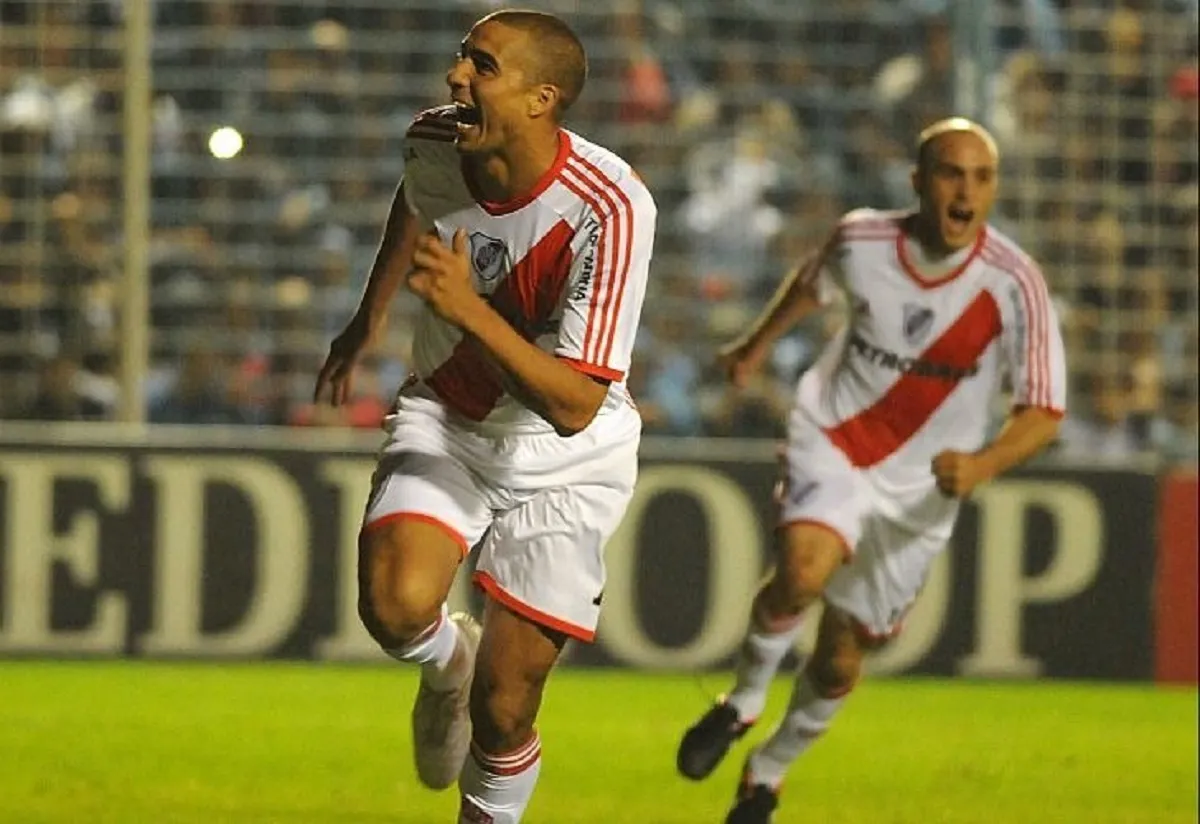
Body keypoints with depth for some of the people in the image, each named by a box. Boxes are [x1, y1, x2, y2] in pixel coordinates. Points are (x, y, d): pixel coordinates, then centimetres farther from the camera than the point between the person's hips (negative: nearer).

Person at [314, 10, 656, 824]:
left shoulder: (611, 209, -30)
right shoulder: (434, 141, -13)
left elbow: (574, 405, -33)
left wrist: (467, 309, -44)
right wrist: (368, 320, 27)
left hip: (566, 464, -3)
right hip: (444, 425, 3)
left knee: (502, 711, -6)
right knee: (395, 605, -25)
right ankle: (450, 661, 12)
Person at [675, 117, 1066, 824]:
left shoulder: (1014, 284, -19)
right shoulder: (862, 241, -13)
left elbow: (1043, 414, -18)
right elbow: (812, 284, 13)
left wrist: (983, 464, -38)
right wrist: (758, 344, 29)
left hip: (919, 486, 1)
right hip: (833, 442, -1)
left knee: (841, 663, 8)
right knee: (805, 571, -32)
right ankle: (743, 703, -4)